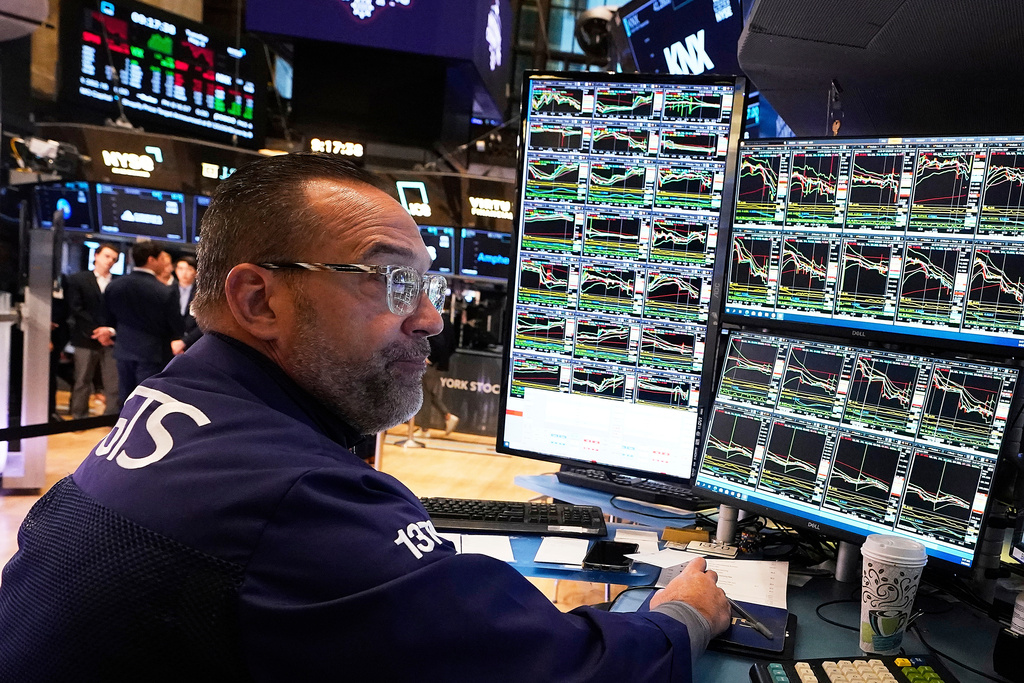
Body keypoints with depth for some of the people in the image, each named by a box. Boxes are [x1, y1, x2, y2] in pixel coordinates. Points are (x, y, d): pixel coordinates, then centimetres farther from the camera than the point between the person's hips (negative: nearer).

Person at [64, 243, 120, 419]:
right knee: (82, 382, 4)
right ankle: (79, 417, 13)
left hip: (111, 340, 1)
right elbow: (76, 309, -2)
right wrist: (95, 332, -9)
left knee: (114, 384, -2)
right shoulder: (78, 279, 6)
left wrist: (111, 330, -11)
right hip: (86, 339, -1)